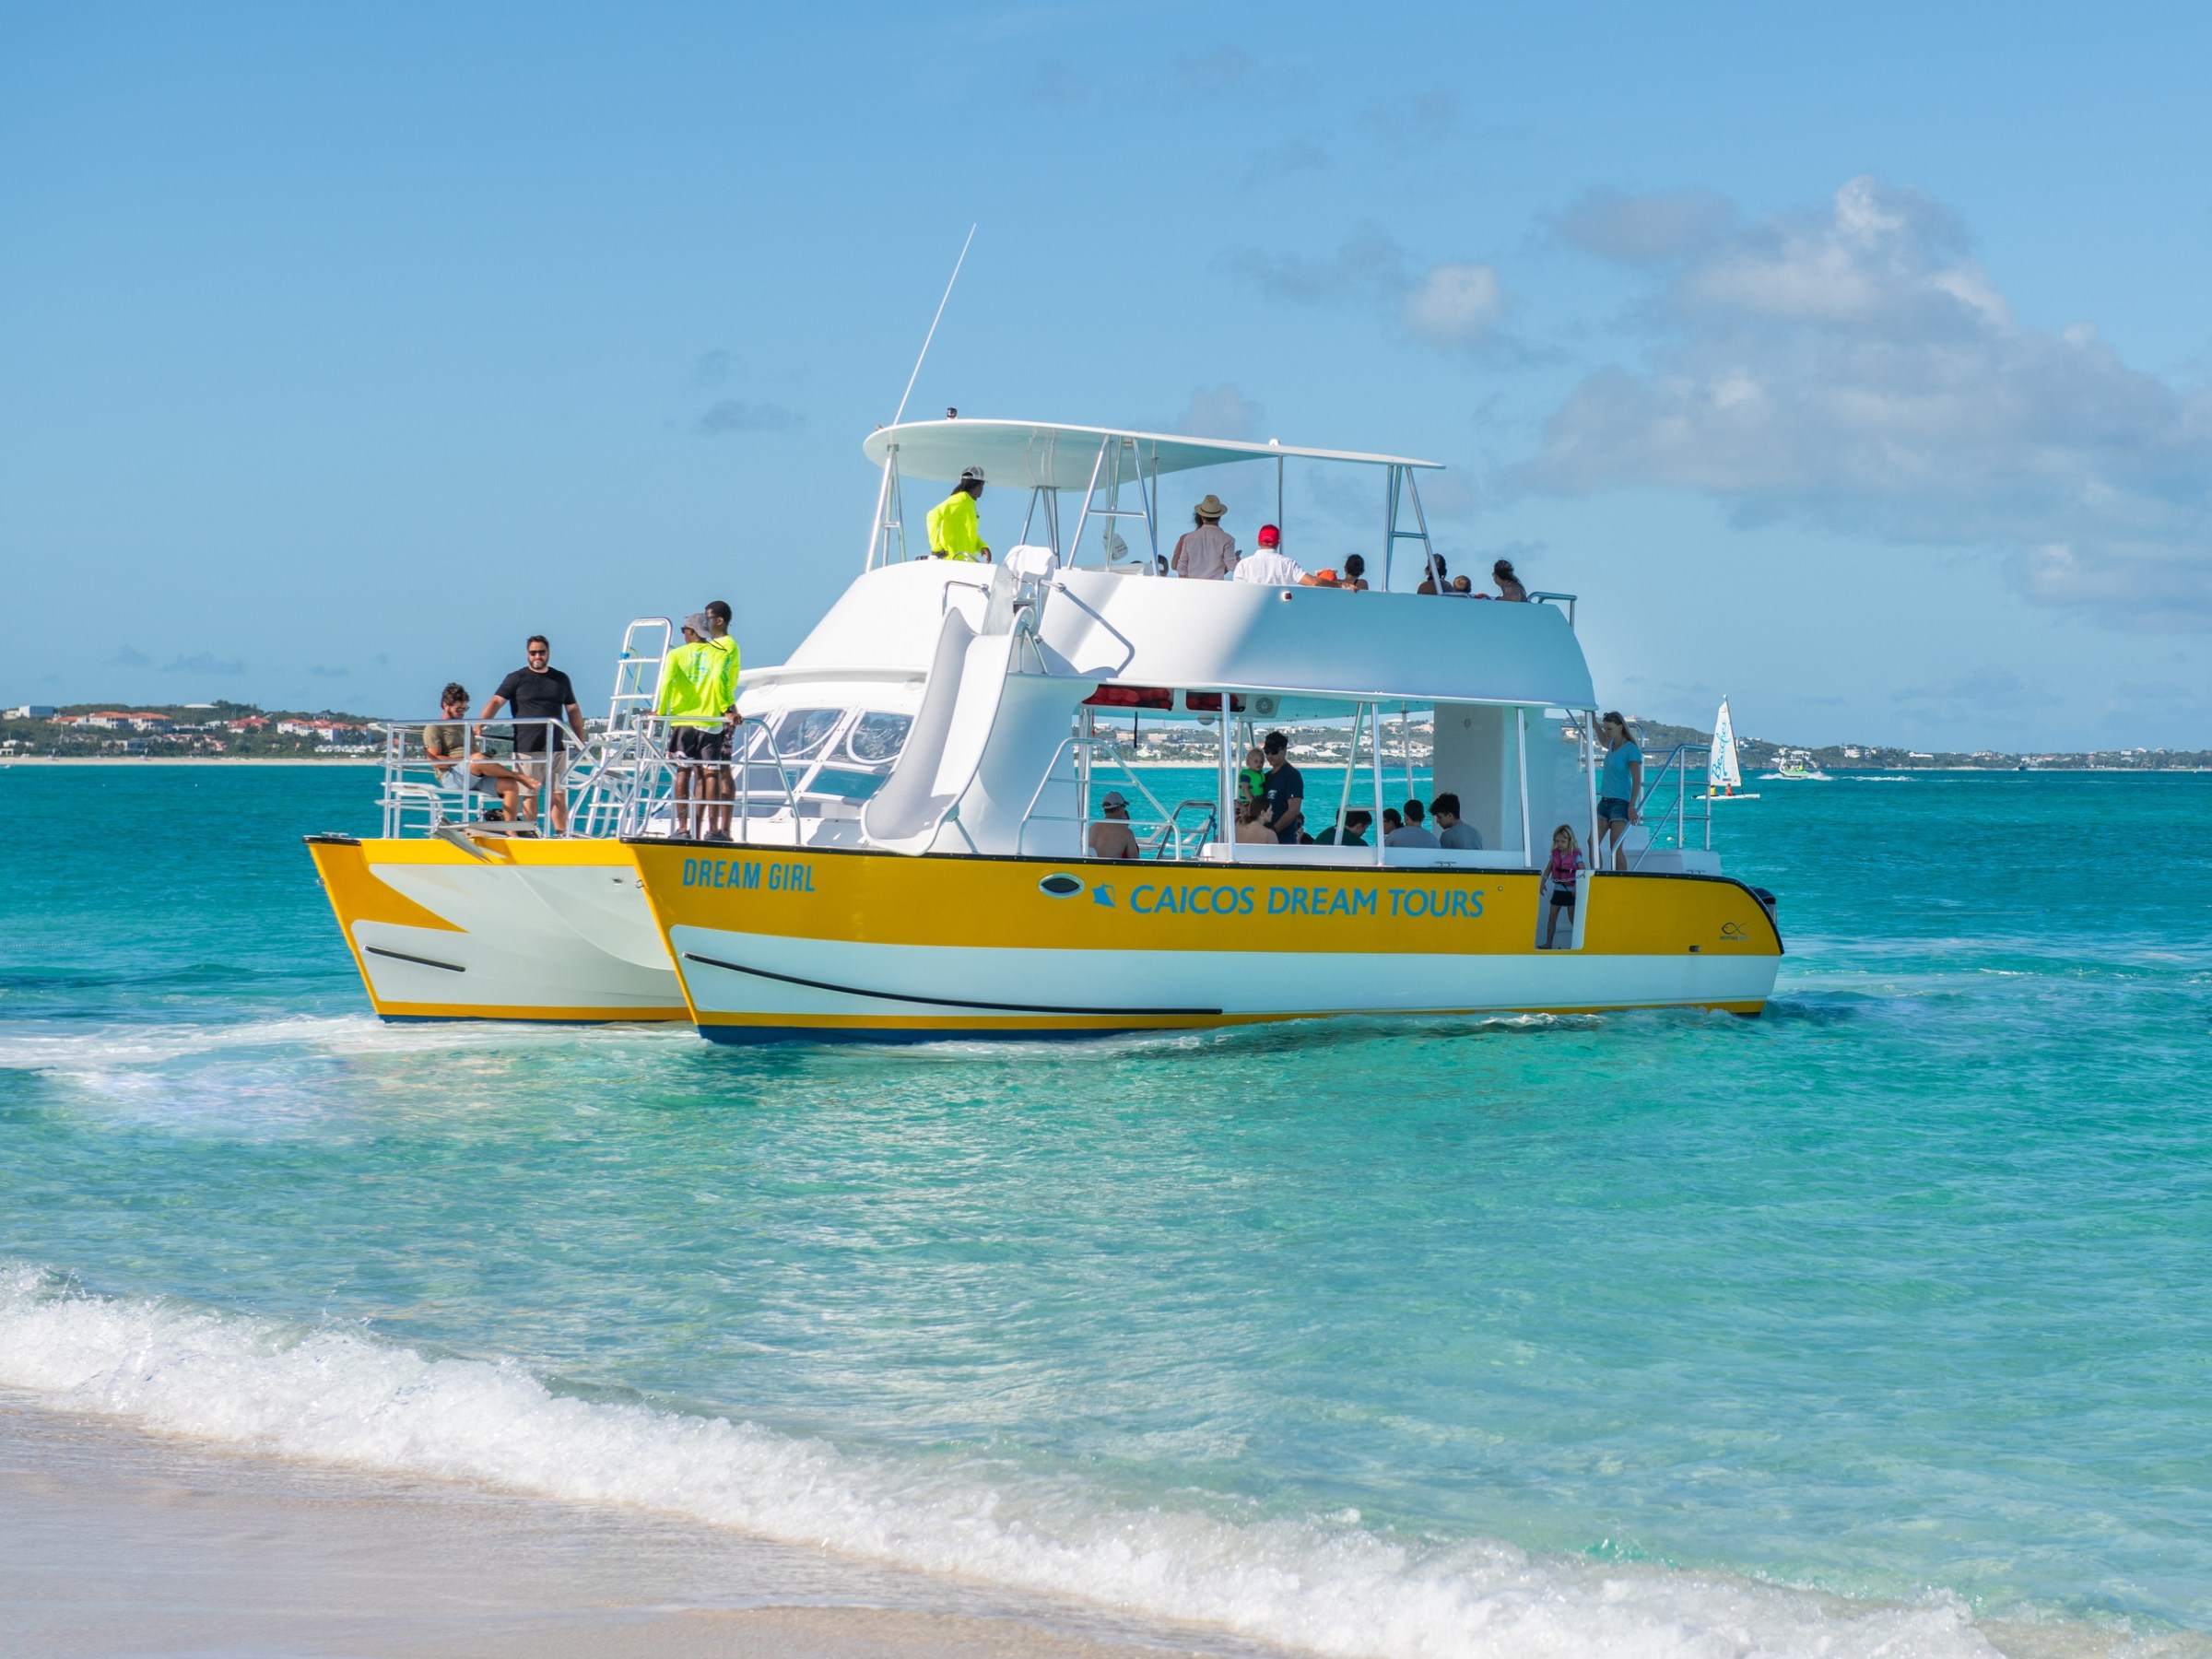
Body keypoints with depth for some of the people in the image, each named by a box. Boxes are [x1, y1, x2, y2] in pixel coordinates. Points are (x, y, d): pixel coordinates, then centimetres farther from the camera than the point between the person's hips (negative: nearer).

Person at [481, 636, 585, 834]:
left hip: (556, 748, 3)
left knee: (559, 795, 2)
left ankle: (562, 834, 4)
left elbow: (573, 711, 19)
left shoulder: (561, 679, 13)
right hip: (527, 749, -3)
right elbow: (496, 702, -8)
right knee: (530, 795, -1)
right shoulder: (517, 679, 2)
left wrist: (581, 742, 16)